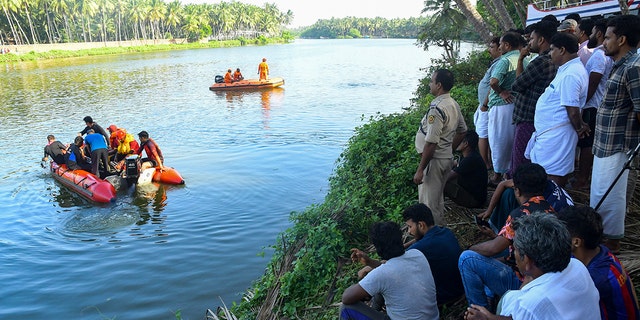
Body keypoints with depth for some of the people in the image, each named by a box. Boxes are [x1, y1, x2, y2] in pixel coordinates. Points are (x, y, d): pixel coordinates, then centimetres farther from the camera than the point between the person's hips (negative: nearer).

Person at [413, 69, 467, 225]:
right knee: (437, 199, 22)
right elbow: (462, 131, 19)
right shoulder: (454, 104, 8)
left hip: (434, 160, -10)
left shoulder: (437, 109, -22)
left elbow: (431, 143, -25)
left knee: (428, 204, -1)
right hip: (446, 158, 10)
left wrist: (420, 170, -21)